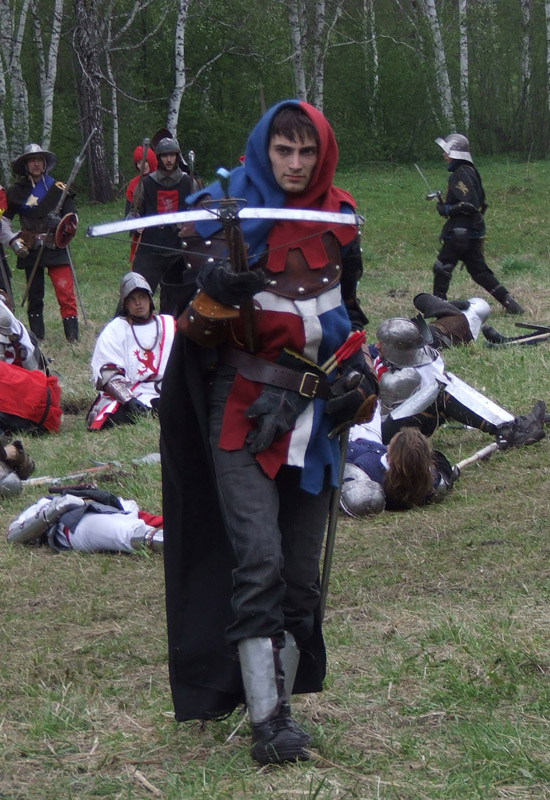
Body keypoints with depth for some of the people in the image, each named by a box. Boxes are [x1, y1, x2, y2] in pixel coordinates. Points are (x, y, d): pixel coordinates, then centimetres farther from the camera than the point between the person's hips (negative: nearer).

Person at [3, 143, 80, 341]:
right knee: (34, 294, 8)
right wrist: (14, 241, -4)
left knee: (66, 292, -12)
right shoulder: (16, 191, 4)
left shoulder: (57, 187, 4)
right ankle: (37, 336, 18)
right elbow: (4, 219, 9)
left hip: (56, 248, -1)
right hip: (30, 250, 1)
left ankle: (72, 335, -12)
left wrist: (70, 225, -10)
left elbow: (71, 214, 12)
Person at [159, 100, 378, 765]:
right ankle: (266, 721, -14)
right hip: (242, 407, -4)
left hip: (313, 409, 5)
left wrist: (359, 375, 12)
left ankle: (282, 700, 16)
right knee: (258, 558, -15)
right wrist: (214, 286, -25)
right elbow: (191, 311, -4)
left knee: (301, 567, 6)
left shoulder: (339, 217, 10)